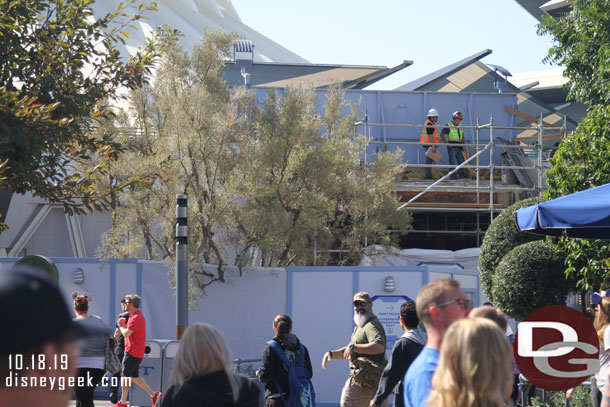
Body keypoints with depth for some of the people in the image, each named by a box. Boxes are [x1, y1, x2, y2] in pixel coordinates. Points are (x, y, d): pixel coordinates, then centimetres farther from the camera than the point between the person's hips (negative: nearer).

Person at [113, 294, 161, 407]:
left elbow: (126, 333, -26)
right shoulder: (136, 316, 17)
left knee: (125, 376, -4)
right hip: (137, 353, 10)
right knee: (134, 377, 13)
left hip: (132, 353, -10)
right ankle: (154, 394, 11)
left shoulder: (136, 318, -18)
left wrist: (120, 325, -8)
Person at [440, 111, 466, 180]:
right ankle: (453, 176, 0)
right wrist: (446, 143, -14)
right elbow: (442, 134, -10)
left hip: (459, 147, 7)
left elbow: (462, 136, 25)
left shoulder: (459, 127, 15)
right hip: (452, 147, -7)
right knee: (452, 162, -3)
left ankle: (462, 175, 9)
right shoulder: (448, 126, -6)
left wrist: (463, 145, 14)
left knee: (461, 161, 5)